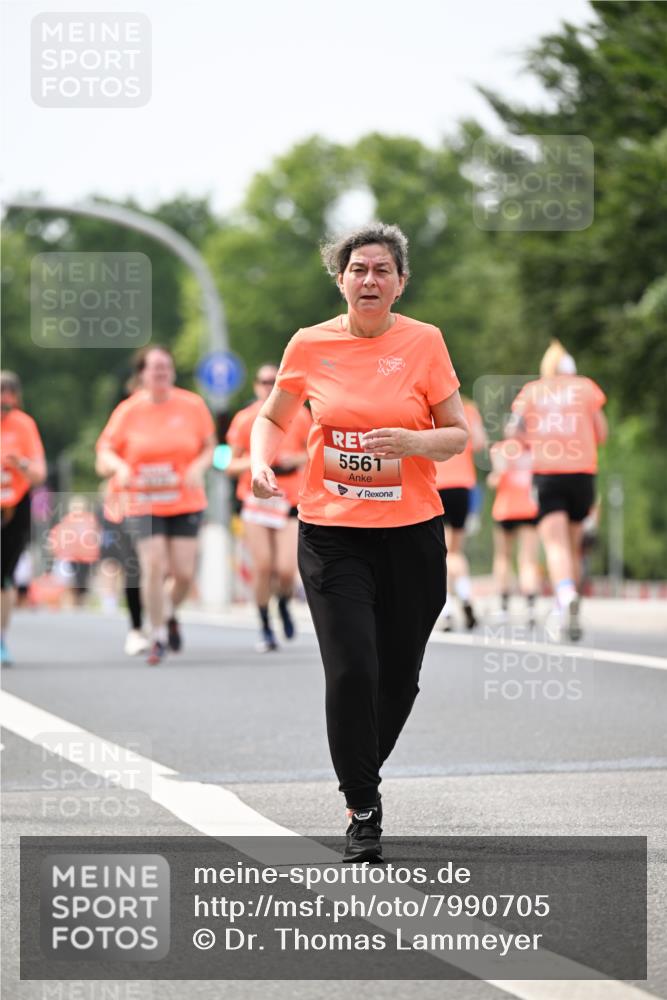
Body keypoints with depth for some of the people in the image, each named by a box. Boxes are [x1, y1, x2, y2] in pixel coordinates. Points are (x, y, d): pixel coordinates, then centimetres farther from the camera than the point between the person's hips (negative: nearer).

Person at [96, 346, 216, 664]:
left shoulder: (192, 405, 1)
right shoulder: (128, 411, -2)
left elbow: (209, 447, 10)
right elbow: (104, 453, 2)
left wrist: (198, 467, -10)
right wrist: (119, 466, -20)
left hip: (186, 503, 1)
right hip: (144, 504, -1)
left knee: (184, 572, -5)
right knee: (153, 567, -13)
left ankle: (169, 612, 29)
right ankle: (157, 635, 5)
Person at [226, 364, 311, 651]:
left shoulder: (299, 416, 1)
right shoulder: (245, 420, 1)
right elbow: (230, 465, 4)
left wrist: (296, 459, -9)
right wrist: (253, 462, -16)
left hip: (290, 501, 0)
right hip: (256, 498, 0)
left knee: (286, 569, -12)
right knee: (262, 566, -8)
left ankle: (284, 605, 23)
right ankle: (265, 628, 10)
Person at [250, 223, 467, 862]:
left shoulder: (424, 342, -1)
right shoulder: (310, 344, 0)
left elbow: (457, 435, 3)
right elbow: (273, 417, 15)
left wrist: (412, 441, -17)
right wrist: (261, 461, -5)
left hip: (411, 532, 1)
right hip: (330, 531, -1)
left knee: (399, 675, 7)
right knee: (352, 670, -13)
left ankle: (363, 771, 35)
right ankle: (362, 811, 2)